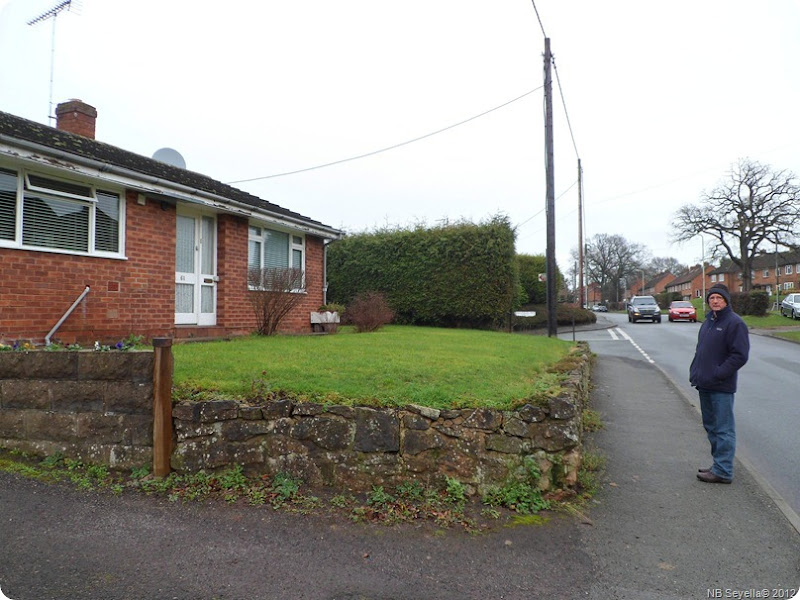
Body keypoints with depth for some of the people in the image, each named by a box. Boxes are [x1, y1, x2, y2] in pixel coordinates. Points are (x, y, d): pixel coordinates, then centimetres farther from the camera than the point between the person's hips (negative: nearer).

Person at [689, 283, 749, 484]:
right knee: (711, 426, 17)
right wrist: (695, 371, 9)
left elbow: (740, 355, -17)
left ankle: (723, 471, 4)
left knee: (723, 429, -2)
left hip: (722, 388, -9)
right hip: (705, 385, 9)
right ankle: (719, 464, 28)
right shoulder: (708, 321, 15)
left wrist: (718, 375, -19)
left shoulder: (735, 323, -11)